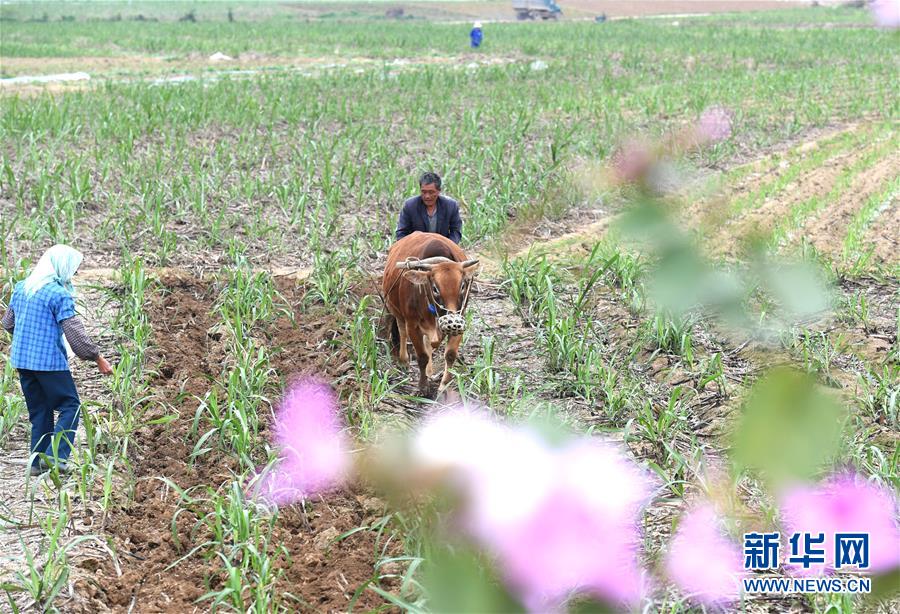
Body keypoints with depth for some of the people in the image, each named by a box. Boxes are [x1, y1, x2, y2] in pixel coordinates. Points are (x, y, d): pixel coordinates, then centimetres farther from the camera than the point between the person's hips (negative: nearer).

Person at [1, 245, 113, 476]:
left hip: (21, 360, 7)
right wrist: (97, 358, -9)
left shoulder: (21, 288, 10)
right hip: (49, 361, -7)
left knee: (39, 411, 15)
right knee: (70, 406, 1)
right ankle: (55, 456, -10)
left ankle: (38, 461, 13)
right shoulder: (59, 294, -14)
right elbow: (75, 332, -16)